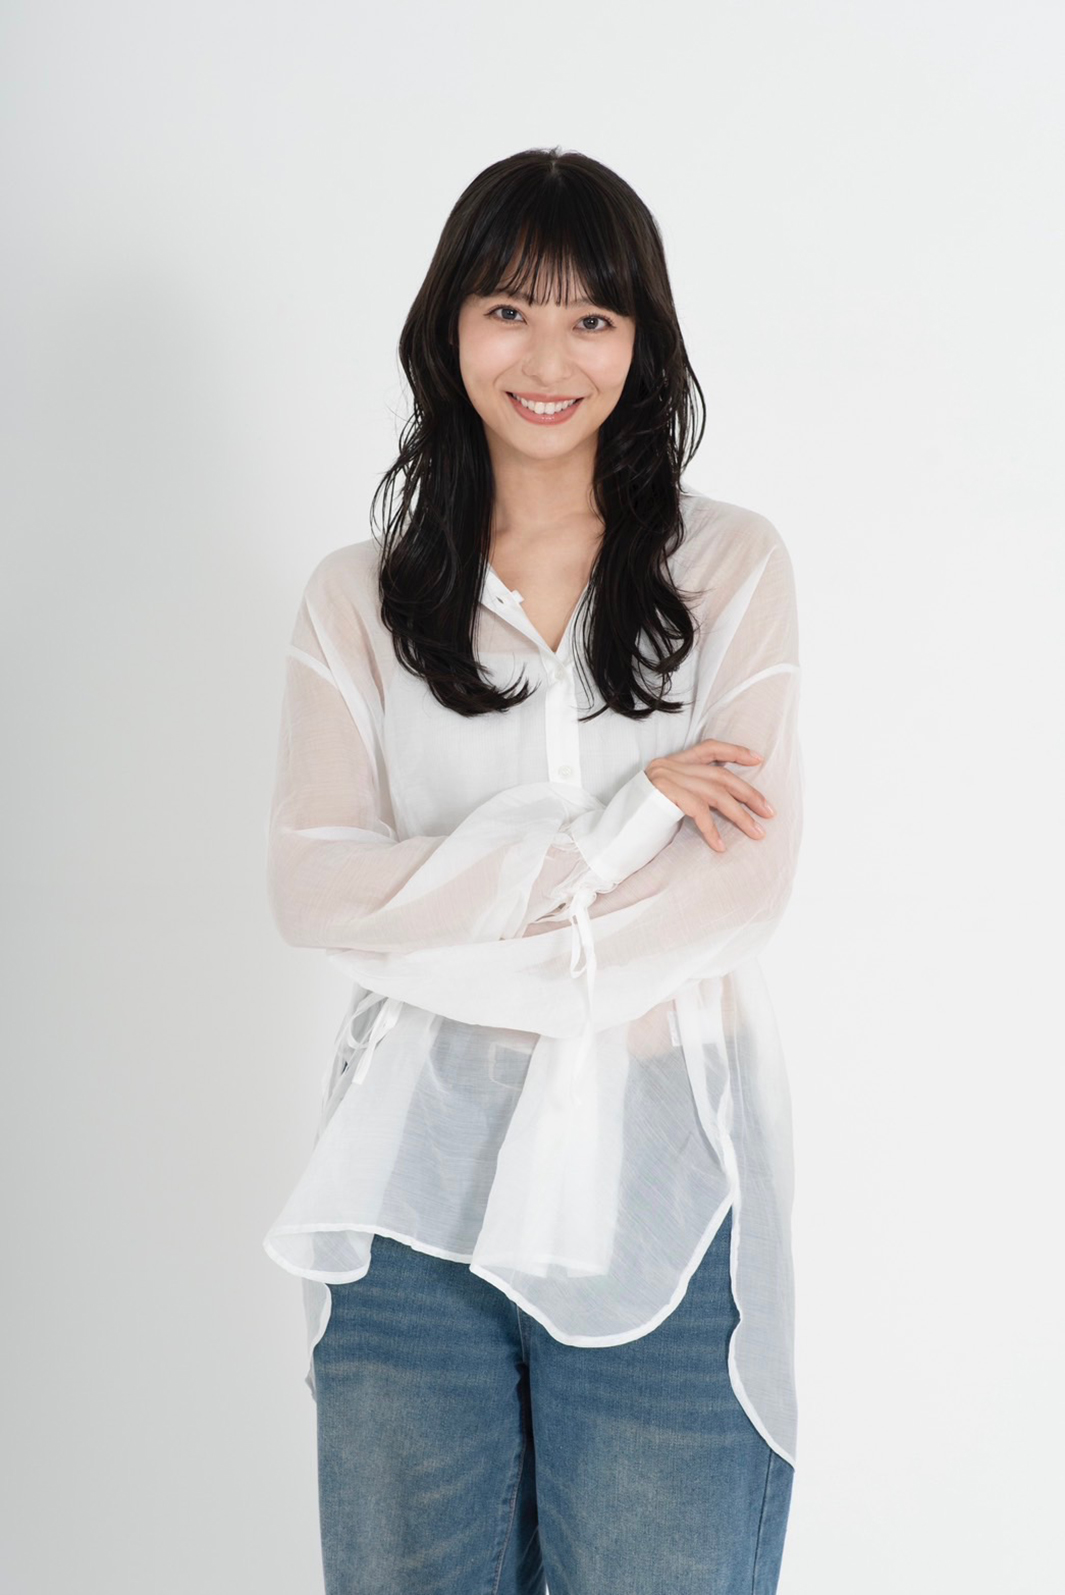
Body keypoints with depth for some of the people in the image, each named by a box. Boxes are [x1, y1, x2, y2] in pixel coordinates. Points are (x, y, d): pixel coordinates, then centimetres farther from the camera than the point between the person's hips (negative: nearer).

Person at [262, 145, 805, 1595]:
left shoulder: (732, 568, 2)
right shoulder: (360, 600, 5)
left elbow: (746, 888, -7)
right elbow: (309, 890, -6)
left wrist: (435, 932, -11)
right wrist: (615, 822, -14)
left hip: (661, 1188, -1)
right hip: (421, 1187, 1)